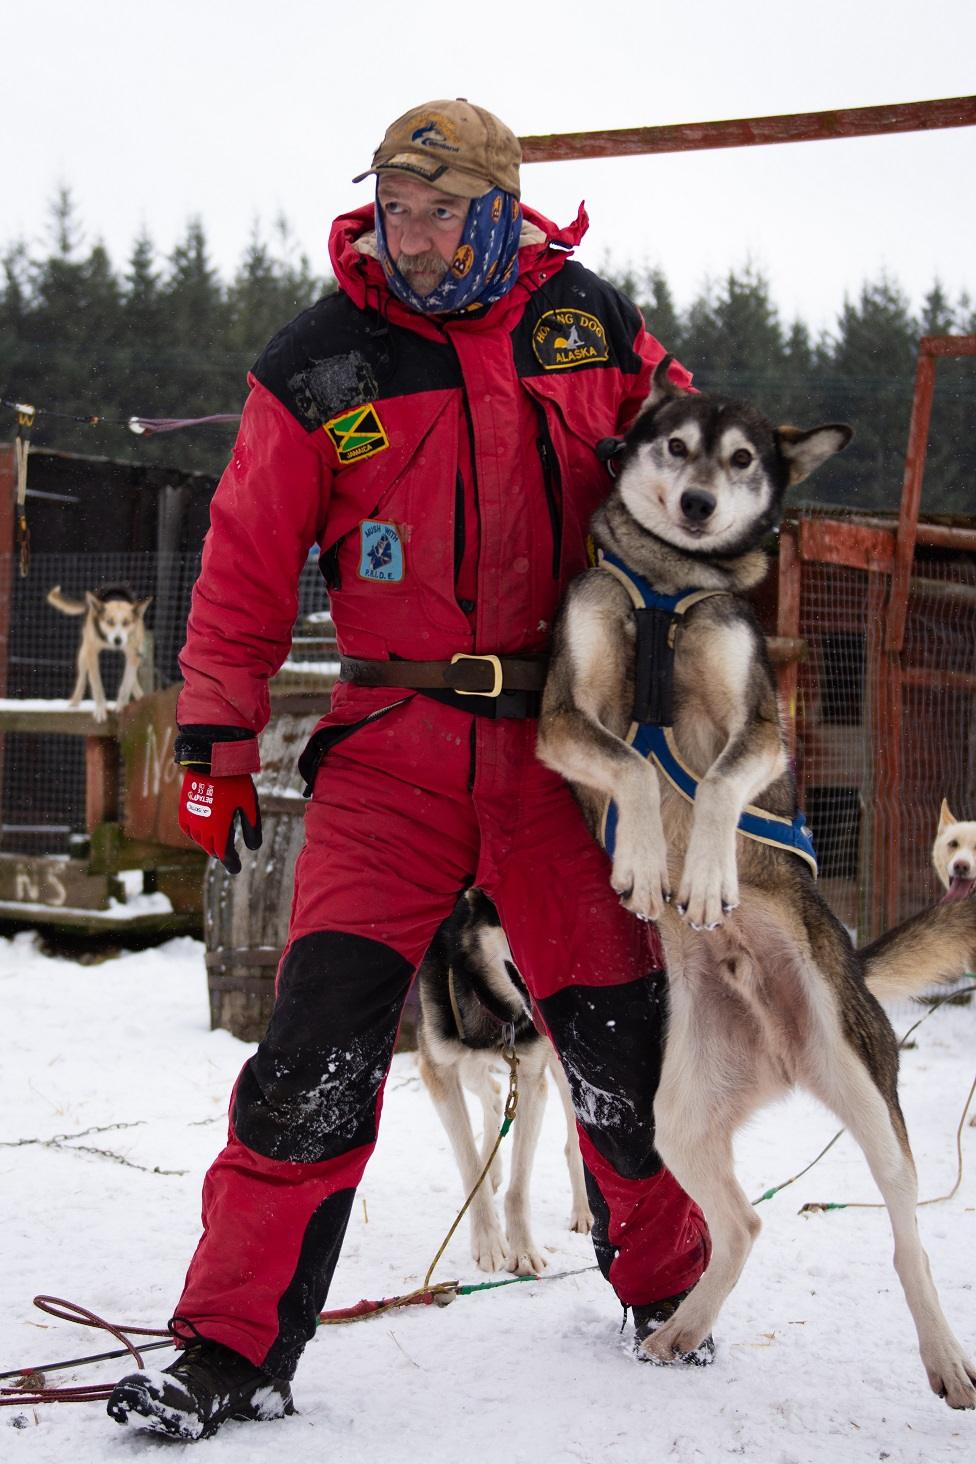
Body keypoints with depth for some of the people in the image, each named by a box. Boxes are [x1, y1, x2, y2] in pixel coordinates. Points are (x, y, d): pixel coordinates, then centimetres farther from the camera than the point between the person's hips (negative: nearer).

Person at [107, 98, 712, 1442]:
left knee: (619, 1034, 8)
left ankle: (664, 1279, 34)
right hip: (396, 739, -2)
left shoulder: (587, 323, 2)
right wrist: (215, 744, -1)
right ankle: (236, 1348, -5)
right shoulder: (320, 363, -3)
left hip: (563, 736, 2)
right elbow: (248, 562, 1)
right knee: (325, 1031, -13)